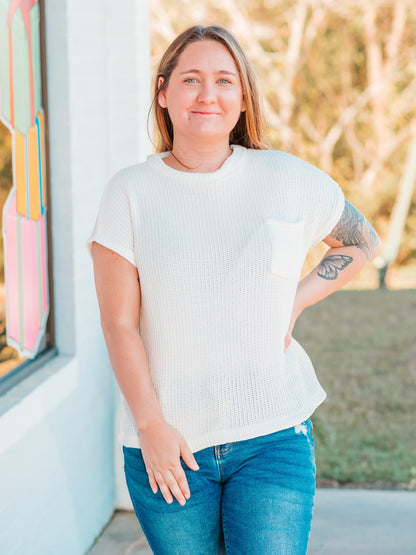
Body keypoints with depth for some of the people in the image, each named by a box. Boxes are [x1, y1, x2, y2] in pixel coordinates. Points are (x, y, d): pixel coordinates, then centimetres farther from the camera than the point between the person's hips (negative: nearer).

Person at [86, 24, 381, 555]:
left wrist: (295, 301, 3)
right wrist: (151, 426, -9)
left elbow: (363, 243, 18)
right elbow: (119, 324, -3)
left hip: (273, 437, 0)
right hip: (167, 442, 0)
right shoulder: (130, 192, -1)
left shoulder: (288, 179, 2)